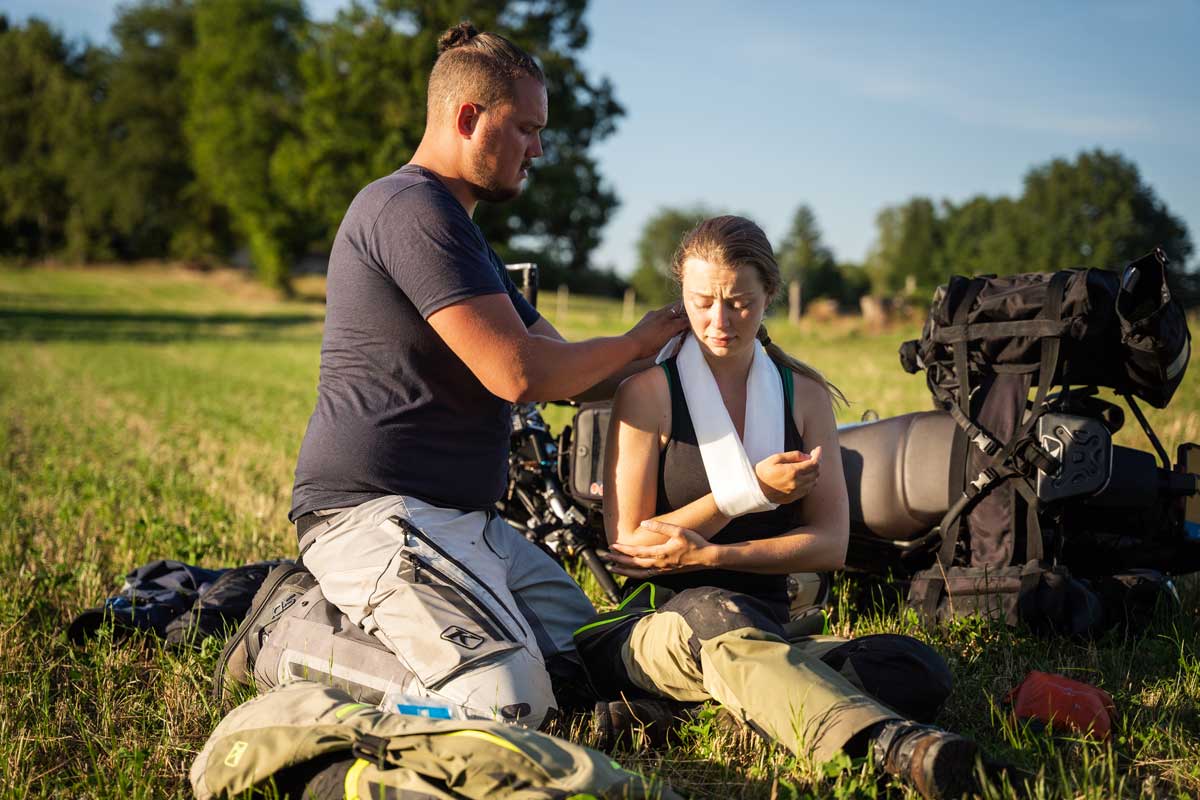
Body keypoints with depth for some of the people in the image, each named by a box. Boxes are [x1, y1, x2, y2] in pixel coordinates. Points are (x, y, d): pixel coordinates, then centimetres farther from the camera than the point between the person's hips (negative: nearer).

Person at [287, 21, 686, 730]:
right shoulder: (412, 209, -13)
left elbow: (560, 364, 21)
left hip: (463, 517, 11)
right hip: (376, 512, -11)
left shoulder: (454, 226, 24)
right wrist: (637, 344, -3)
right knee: (510, 700, -25)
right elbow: (520, 374, -20)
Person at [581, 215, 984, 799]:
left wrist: (709, 555, -10)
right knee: (716, 615, -42)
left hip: (767, 625, 4)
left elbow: (831, 543, 5)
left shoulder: (804, 394, 12)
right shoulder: (648, 390, 1)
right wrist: (752, 491, -11)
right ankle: (890, 743, -66)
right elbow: (627, 543, -4)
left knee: (917, 665, -24)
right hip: (660, 620, -4)